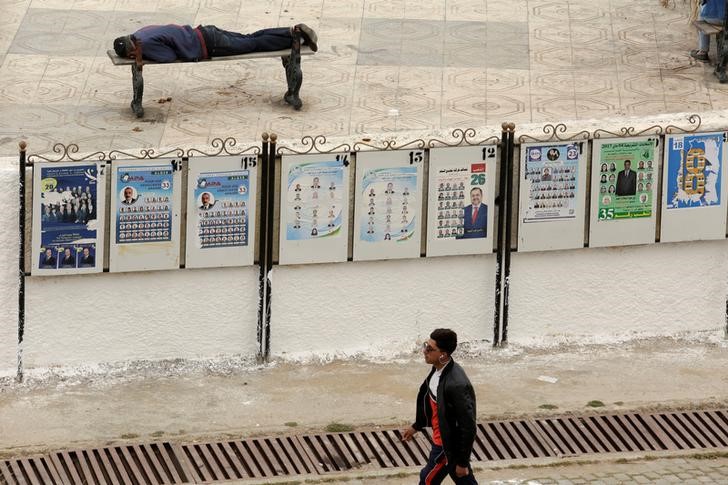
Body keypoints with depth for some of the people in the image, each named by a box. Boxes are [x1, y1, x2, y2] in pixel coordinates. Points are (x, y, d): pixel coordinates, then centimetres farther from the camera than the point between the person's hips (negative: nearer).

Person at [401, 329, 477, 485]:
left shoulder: (457, 384, -33)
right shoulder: (438, 370, -4)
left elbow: (468, 427, -27)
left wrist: (462, 462, -21)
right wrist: (416, 426, 24)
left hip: (448, 445, -8)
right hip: (440, 438, 8)